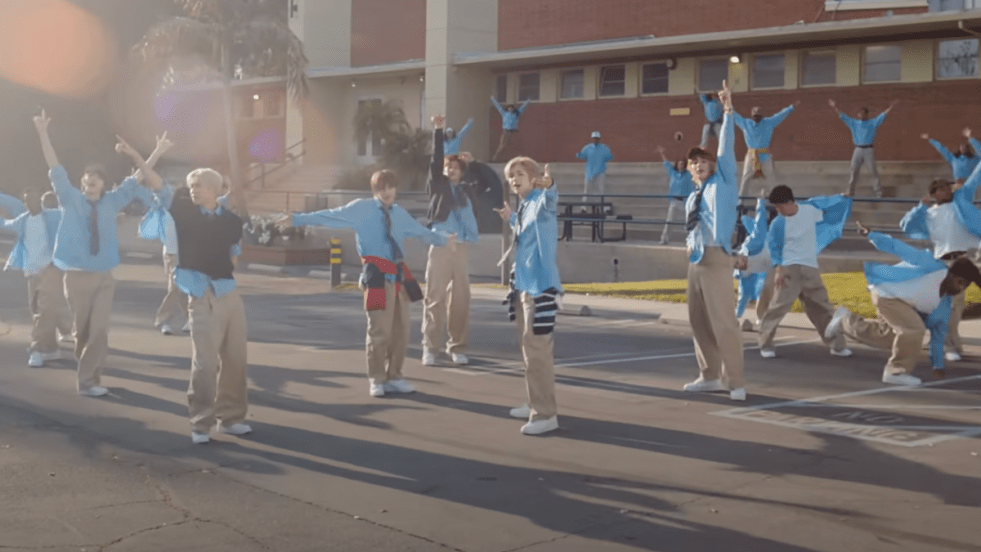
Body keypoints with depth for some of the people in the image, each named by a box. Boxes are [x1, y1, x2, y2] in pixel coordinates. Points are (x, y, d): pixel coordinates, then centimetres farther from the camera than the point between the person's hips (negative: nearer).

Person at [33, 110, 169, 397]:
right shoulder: (71, 199, 0)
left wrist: (132, 153, -8)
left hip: (104, 276, 1)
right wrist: (43, 133, -16)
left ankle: (88, 379, -1)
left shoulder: (112, 200, 6)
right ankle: (88, 375, 23)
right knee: (81, 329, 6)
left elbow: (139, 178, 7)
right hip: (77, 275, -1)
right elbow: (54, 167, -8)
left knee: (99, 330, -7)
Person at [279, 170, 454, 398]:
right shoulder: (361, 208, -1)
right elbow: (331, 216, -5)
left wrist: (443, 239, 28)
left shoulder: (400, 214, 15)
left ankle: (393, 376, 22)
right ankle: (376, 380, 3)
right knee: (379, 330, -8)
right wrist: (297, 219, -11)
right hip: (377, 275, -6)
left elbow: (421, 231, 28)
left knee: (401, 329, 10)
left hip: (399, 274, 6)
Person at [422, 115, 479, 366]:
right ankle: (430, 346, -1)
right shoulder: (438, 185, 7)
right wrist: (438, 130, -10)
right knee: (435, 297, -4)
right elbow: (436, 159, -3)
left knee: (460, 298, 4)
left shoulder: (467, 189, 15)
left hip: (462, 247, 3)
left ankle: (457, 346, 11)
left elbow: (474, 211, 14)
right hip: (441, 245, -3)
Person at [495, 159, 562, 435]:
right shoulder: (524, 207, 13)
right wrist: (511, 219, 30)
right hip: (523, 284, 10)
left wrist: (549, 186, -58)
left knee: (537, 350, -9)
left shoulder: (540, 202, -13)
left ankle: (546, 414, -5)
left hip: (540, 285, -10)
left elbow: (550, 201, -38)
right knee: (530, 347, 18)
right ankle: (536, 404, 31)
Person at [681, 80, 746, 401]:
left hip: (716, 258, -8)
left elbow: (727, 148, -7)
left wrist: (728, 112, -11)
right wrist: (690, 244, 12)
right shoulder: (692, 198, 19)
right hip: (695, 259, 8)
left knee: (723, 322, -10)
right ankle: (710, 376, 22)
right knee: (699, 320, 11)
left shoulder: (723, 183, 1)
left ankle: (736, 383, -7)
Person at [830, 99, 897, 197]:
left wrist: (891, 107, -6)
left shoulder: (873, 123, 7)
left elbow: (883, 115, 3)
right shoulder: (853, 123, 13)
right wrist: (835, 107, 12)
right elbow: (842, 116, 15)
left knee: (874, 171, -3)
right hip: (858, 150, 2)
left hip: (868, 150, -2)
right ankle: (850, 192, 9)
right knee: (854, 171, 3)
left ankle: (878, 193, 0)